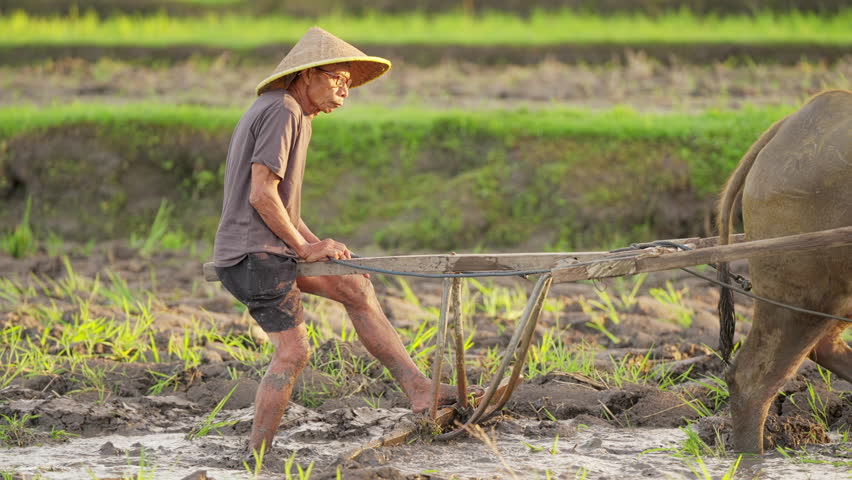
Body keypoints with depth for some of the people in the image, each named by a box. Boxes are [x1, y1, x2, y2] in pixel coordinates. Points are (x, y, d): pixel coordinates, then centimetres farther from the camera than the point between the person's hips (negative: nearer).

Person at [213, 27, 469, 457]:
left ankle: (419, 390, 13)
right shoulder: (282, 112, -15)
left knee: (355, 288, 13)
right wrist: (303, 247, -11)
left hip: (269, 250, 11)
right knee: (293, 351, -7)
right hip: (254, 255, -11)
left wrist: (316, 244, 7)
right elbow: (261, 195, -22)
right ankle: (256, 457, -2)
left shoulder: (289, 114, 18)